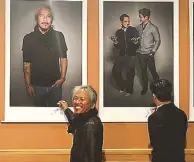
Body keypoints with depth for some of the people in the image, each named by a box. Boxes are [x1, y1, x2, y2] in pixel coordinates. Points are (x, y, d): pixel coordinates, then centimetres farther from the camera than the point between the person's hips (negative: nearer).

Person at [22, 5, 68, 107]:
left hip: (55, 84, 0)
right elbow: (26, 64, -1)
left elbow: (63, 58, 4)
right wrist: (28, 85, -3)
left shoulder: (58, 36, -3)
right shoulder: (28, 38, -4)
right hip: (37, 86, 0)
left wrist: (62, 77, -6)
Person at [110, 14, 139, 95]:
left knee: (129, 73, -7)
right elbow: (118, 47, 7)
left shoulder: (133, 30, -2)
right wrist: (115, 42, -13)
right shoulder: (118, 32, 7)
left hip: (131, 56, -3)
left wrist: (136, 42, -26)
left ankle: (129, 90, 13)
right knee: (115, 71, -6)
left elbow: (137, 46, -4)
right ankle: (123, 86, 17)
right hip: (121, 55, 3)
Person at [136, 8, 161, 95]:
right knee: (143, 71, 11)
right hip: (140, 54, 4)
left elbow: (158, 41, -7)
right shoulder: (139, 27, 3)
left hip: (149, 54, -4)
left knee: (153, 71, 4)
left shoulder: (153, 28, -11)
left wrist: (153, 52, -11)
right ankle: (145, 87, 23)